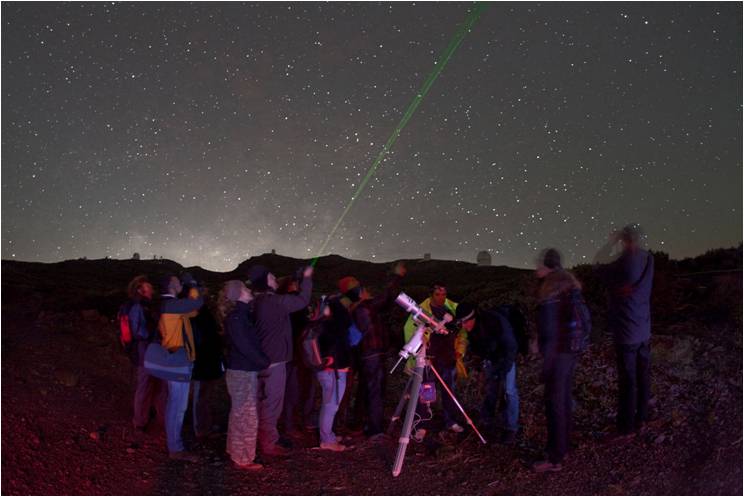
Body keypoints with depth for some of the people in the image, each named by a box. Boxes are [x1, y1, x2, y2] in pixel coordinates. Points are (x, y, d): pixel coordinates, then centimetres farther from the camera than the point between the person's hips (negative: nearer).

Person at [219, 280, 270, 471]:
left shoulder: (241, 314, 11)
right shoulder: (235, 317, -17)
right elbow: (244, 346, -20)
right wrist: (265, 362, -12)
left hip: (244, 371, 9)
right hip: (243, 373, -9)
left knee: (239, 414, 19)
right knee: (247, 417, -2)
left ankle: (235, 451, 31)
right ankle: (243, 458, 8)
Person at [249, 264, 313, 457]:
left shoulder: (257, 302, 8)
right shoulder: (274, 301, -19)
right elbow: (303, 300, -12)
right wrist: (307, 278, 1)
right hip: (274, 360, -9)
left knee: (262, 402, 18)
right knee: (272, 404, -1)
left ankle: (261, 439, 29)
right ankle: (268, 443, 7)